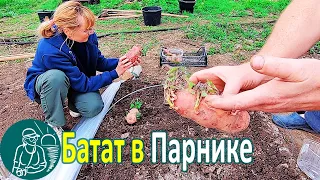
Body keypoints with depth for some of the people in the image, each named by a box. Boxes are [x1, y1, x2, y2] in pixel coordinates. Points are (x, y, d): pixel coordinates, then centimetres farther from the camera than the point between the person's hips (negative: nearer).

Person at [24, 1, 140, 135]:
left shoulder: (88, 36, -22)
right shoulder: (50, 51, -38)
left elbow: (99, 62, -5)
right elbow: (83, 84, -32)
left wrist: (120, 62, -23)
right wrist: (115, 73, -33)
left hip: (75, 81, 4)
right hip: (43, 83, -3)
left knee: (94, 107, -24)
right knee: (56, 77, -40)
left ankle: (73, 102, 12)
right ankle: (53, 124, -16)